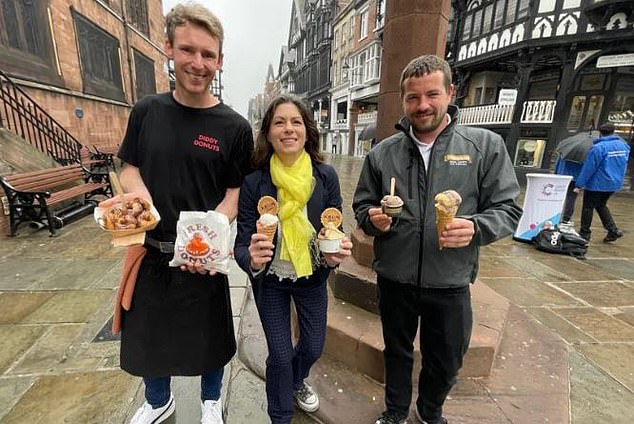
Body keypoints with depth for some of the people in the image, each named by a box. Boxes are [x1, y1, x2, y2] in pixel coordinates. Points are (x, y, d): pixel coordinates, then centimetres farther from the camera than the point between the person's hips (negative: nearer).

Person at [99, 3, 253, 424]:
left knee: (209, 334, 15)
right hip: (149, 249, 4)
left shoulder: (234, 127, -9)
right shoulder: (146, 111, 2)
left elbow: (236, 193, -9)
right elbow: (130, 167, 8)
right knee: (146, 333, 22)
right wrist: (137, 193, -15)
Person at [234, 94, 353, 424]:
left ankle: (297, 382, 59)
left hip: (313, 277, 3)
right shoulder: (254, 182, -19)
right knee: (280, 354, 11)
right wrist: (252, 258, -38)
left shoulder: (326, 176, -15)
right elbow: (242, 241, -15)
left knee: (314, 345, 21)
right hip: (270, 280, -2)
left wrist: (336, 253, -30)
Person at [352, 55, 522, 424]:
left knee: (446, 362, 22)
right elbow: (362, 205, 5)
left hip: (450, 283, 0)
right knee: (397, 352, 23)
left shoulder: (486, 146, -6)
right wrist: (373, 218, -17)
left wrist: (475, 228, -24)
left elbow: (508, 209, -4)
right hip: (394, 280, 1)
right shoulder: (382, 153, -2)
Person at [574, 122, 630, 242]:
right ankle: (613, 230, 16)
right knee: (601, 205, 23)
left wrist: (579, 184, -15)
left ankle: (584, 233, 9)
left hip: (597, 184, -7)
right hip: (614, 184, 8)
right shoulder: (624, 145, 7)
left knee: (588, 207, 4)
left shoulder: (598, 147, -18)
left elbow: (588, 167, -18)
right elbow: (622, 165, 18)